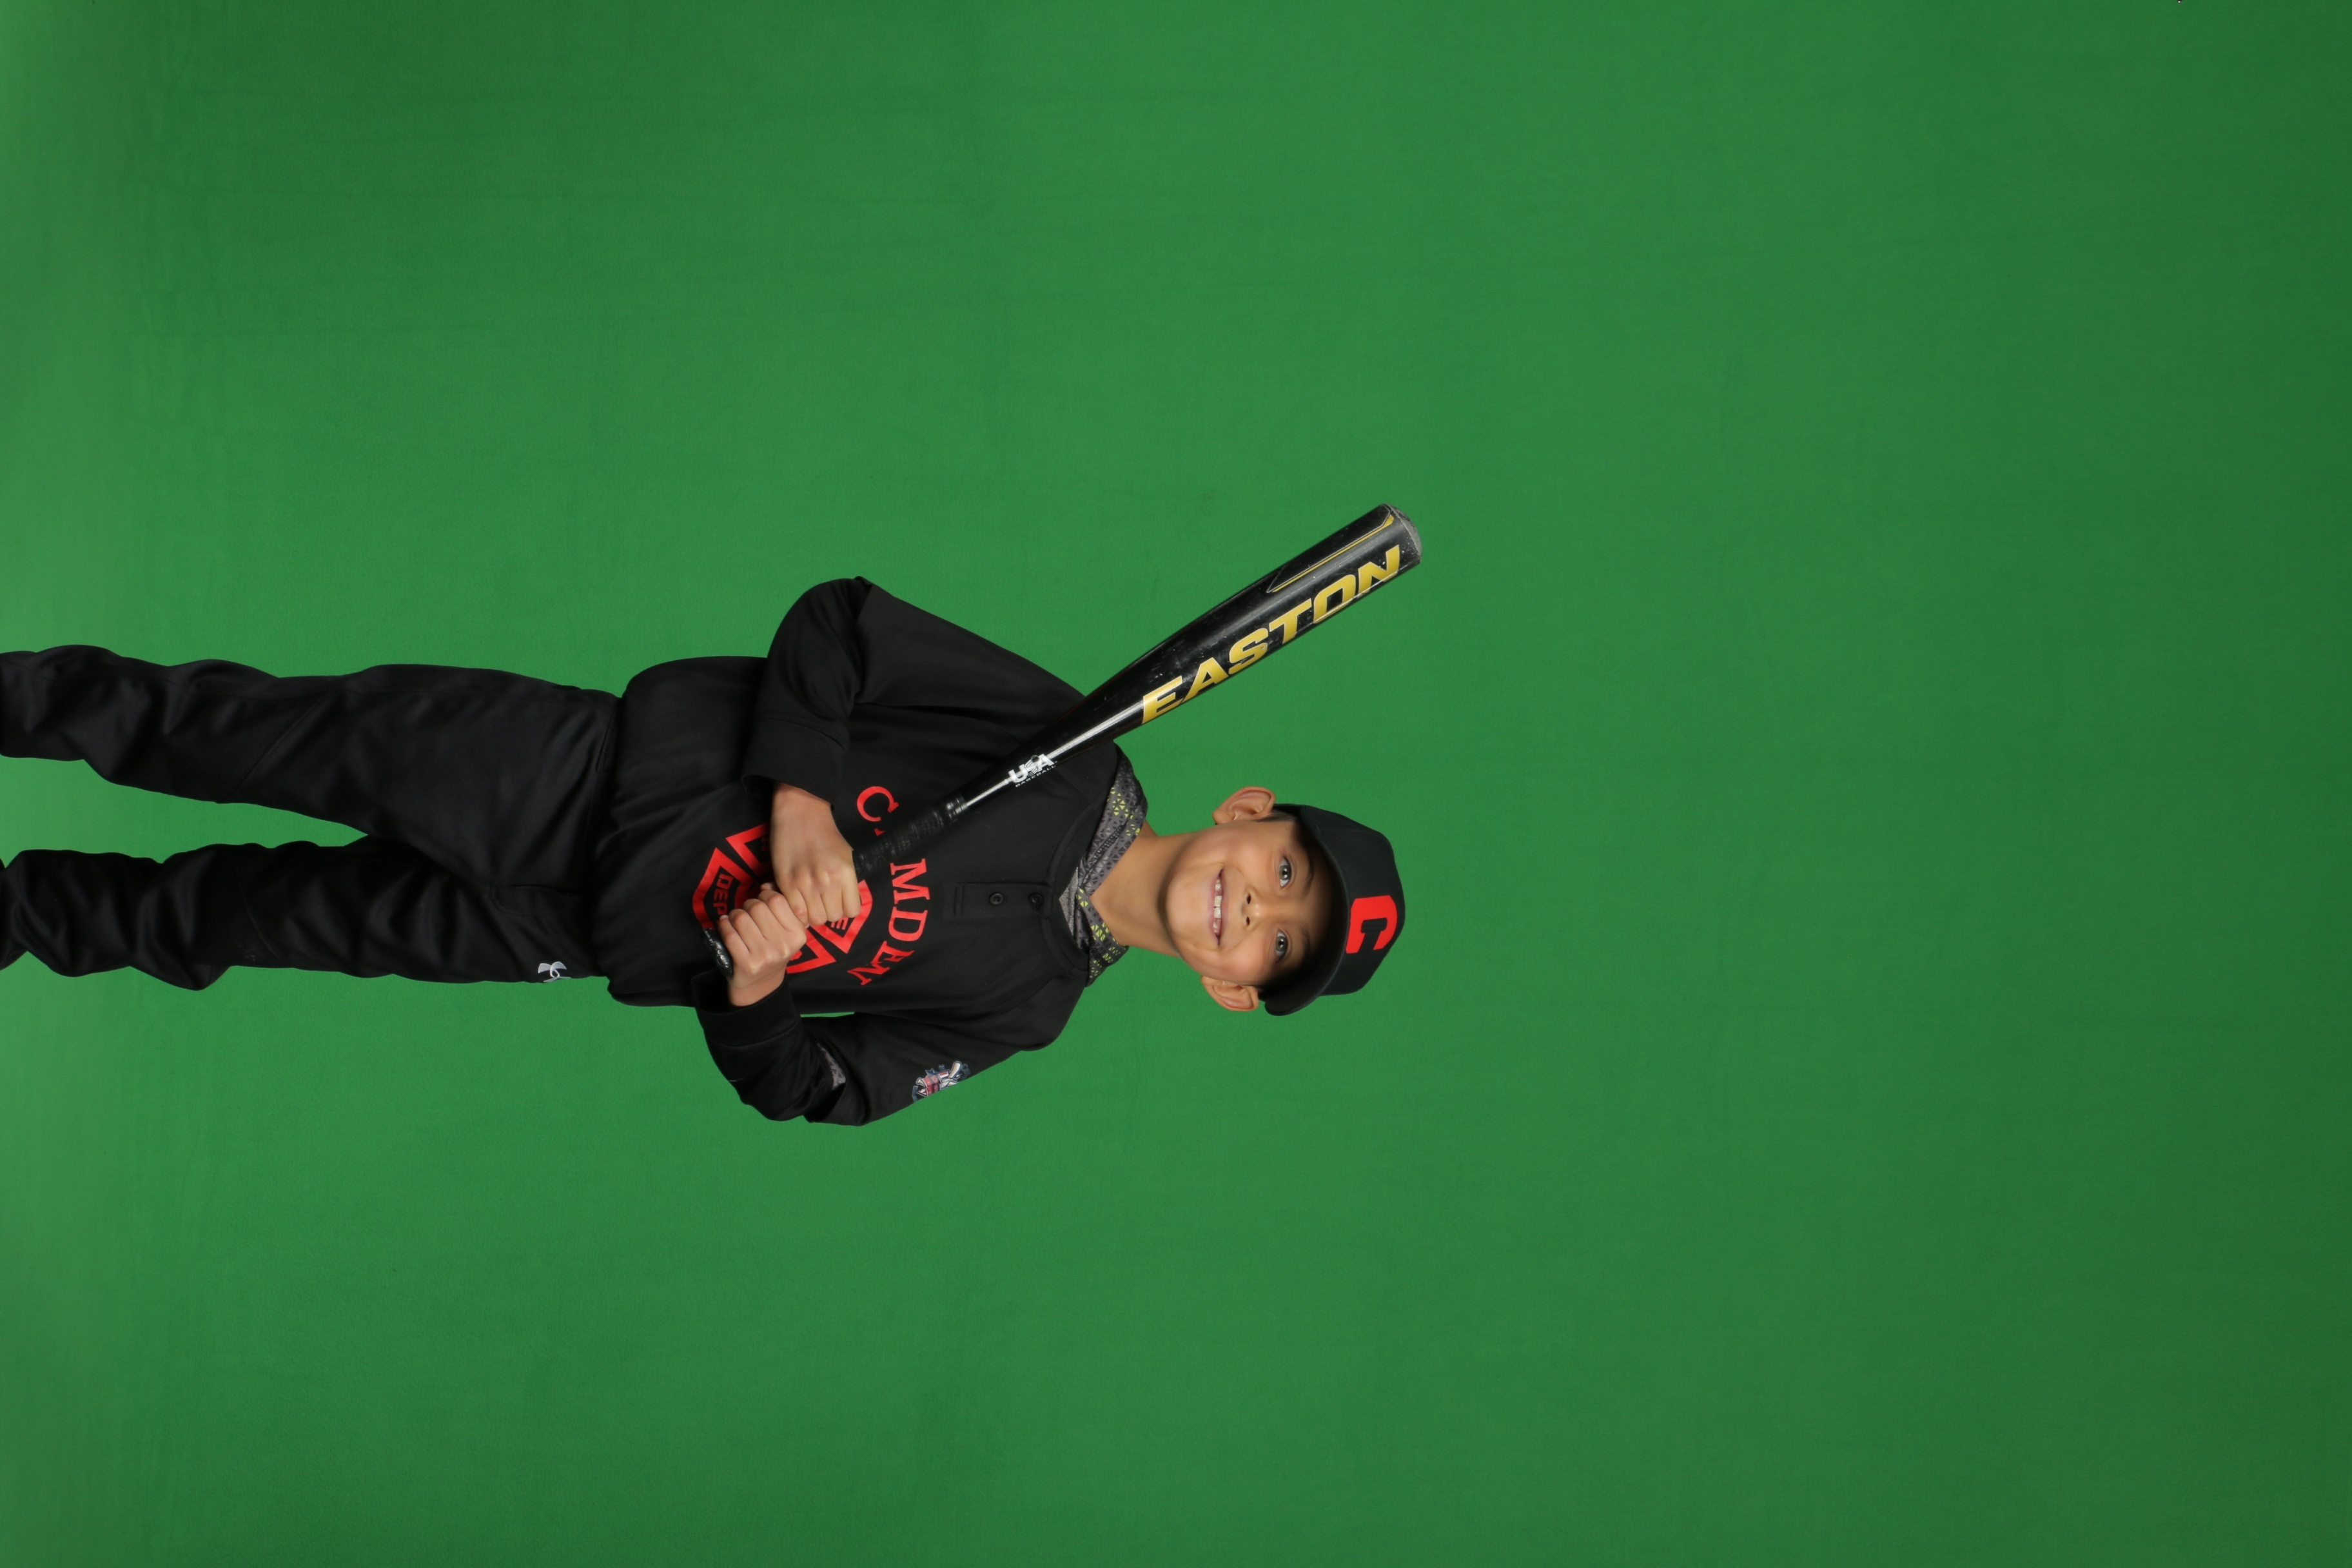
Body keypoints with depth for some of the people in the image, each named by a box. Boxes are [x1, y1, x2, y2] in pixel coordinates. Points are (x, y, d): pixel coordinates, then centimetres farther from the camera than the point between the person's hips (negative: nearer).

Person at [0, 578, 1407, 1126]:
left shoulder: (1021, 1010, -6)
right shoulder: (1072, 751, -10)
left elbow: (800, 1085, -5)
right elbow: (838, 622, -7)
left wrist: (750, 993, -27)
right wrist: (799, 795, -21)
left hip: (580, 934, 1)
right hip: (579, 761, -1)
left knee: (244, 916, 5)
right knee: (280, 737, -5)